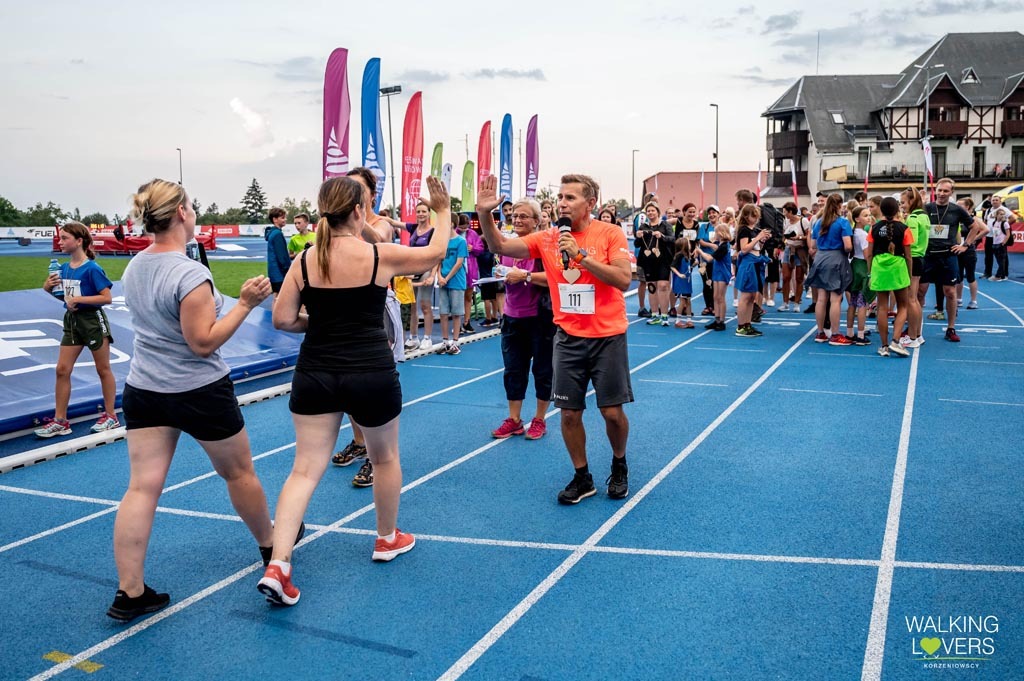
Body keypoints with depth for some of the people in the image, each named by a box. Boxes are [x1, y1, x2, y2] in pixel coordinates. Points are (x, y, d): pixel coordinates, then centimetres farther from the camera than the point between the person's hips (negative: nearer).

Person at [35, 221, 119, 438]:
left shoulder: (92, 269, -16)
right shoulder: (64, 268, 4)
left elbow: (107, 298, -20)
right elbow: (65, 295, 16)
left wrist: (78, 299, -24)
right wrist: (49, 288, -3)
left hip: (93, 321, -7)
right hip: (72, 322, 7)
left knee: (103, 369, 6)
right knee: (62, 370, 4)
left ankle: (111, 417, 18)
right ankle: (60, 420, 11)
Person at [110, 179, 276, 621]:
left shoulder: (134, 268, 4)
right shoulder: (190, 274, -22)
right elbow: (204, 342, -21)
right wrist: (245, 304, -20)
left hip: (144, 390, 6)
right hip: (199, 393, -6)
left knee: (142, 487, 3)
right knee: (239, 472, 15)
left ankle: (129, 593, 5)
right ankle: (271, 543, 36)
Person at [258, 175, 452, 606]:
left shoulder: (304, 260, -1)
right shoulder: (381, 256, -9)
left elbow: (282, 320, -2)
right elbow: (436, 252, 7)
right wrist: (444, 210, 21)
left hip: (315, 375, 3)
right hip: (371, 374, -3)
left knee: (305, 468, 6)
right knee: (384, 457, 20)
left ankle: (278, 565, -4)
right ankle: (388, 539, 38)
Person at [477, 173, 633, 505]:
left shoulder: (610, 234, -7)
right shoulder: (548, 238, 2)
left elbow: (624, 279, -17)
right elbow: (500, 246, -1)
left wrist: (581, 255, -22)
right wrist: (484, 213, -17)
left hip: (607, 337, -3)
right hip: (568, 337, 3)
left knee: (612, 412, 3)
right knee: (569, 413, 5)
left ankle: (619, 467, 31)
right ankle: (582, 477, 24)